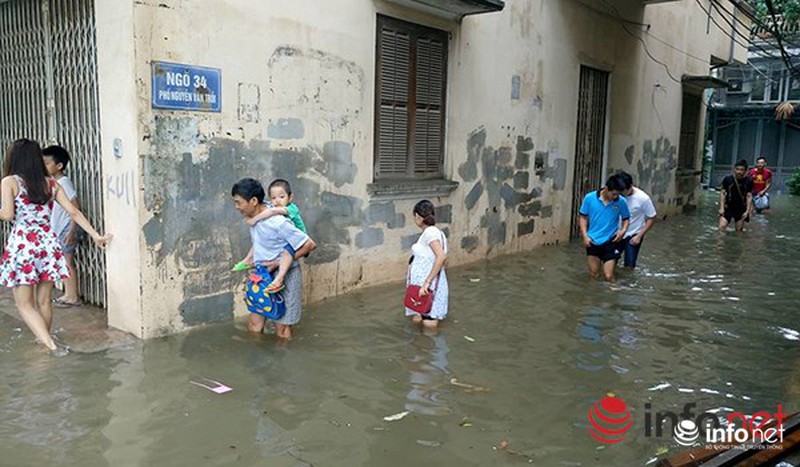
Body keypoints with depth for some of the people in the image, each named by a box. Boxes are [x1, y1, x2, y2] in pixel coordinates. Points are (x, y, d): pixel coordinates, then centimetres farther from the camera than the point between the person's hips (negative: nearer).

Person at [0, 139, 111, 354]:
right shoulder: (51, 183, 9)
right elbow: (74, 212, 6)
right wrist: (96, 235, 8)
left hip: (22, 244, -4)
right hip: (47, 242, 4)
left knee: (24, 303, 4)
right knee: (44, 301, 16)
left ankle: (51, 345, -11)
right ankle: (44, 339, 29)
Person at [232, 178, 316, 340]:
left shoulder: (278, 223, -27)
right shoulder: (253, 218, -1)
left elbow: (310, 244, -24)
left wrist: (279, 263, -21)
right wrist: (248, 259, 3)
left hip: (285, 277, -7)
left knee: (282, 330, 4)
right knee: (254, 326, 8)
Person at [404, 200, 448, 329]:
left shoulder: (430, 232, -15)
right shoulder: (428, 232, 12)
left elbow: (442, 256, -28)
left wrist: (427, 282, -28)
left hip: (429, 286, -9)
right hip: (421, 283, 9)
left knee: (429, 322, -5)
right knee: (416, 319, 11)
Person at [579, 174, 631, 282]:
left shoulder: (621, 202, -10)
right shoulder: (590, 198, -10)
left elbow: (626, 218, 5)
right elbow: (583, 217, 0)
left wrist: (623, 230, -14)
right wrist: (585, 235, -9)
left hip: (610, 241, -1)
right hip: (593, 241, 1)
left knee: (608, 277, -4)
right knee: (594, 275, 11)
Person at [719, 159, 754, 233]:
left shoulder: (748, 182, -5)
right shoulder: (727, 179, -6)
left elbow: (749, 196, -1)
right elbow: (722, 193, 0)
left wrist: (747, 211, -5)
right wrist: (722, 208, -6)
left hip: (741, 210, 0)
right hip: (728, 208, 0)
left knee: (739, 230, 5)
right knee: (722, 228, -10)